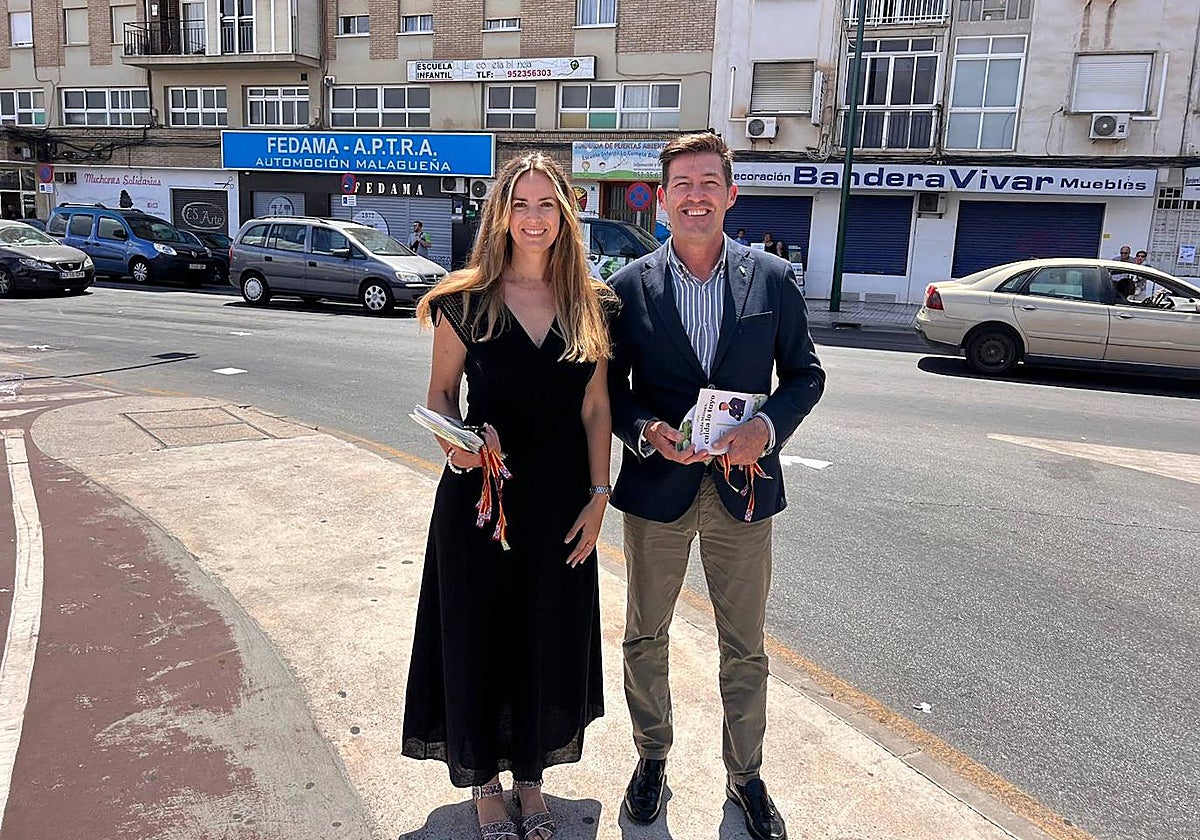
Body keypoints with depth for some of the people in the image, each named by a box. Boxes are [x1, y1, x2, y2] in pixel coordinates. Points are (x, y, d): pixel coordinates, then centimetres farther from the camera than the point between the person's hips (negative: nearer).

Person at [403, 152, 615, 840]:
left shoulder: (591, 305, 1)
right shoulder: (466, 301, -5)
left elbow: (596, 408, 3)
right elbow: (440, 396, 2)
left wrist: (599, 496, -2)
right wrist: (455, 441, -19)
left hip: (561, 499, 2)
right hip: (480, 495, -2)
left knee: (550, 639, 13)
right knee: (479, 635, 10)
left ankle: (532, 775, 37)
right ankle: (486, 780, 34)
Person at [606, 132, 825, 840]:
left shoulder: (774, 279, -2)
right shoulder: (630, 287, -3)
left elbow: (805, 373, 4)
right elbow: (609, 385, 1)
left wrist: (769, 425, -15)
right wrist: (645, 432, -17)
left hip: (743, 486, 0)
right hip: (657, 488, 0)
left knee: (746, 647, 13)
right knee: (646, 637, 15)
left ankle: (745, 774, 36)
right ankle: (653, 756, 40)